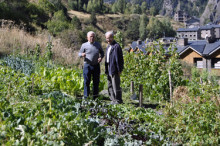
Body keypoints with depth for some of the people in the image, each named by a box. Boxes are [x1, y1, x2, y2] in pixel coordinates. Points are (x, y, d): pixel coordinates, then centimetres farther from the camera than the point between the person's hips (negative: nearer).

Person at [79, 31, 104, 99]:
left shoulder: (98, 44, 10)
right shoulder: (84, 45, 2)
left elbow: (102, 52, 20)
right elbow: (79, 53, 5)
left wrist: (101, 57, -1)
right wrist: (82, 55, -19)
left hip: (96, 66, 3)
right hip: (87, 65, -3)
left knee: (96, 82, 7)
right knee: (87, 82, -1)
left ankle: (95, 97, 16)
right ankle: (86, 97, 5)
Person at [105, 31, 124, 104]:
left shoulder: (116, 46, -13)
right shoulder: (108, 46, 16)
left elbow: (119, 59, -16)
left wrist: (119, 70, -18)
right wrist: (106, 69, 16)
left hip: (114, 70, -10)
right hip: (109, 69, 10)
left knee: (116, 86, -3)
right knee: (110, 86, 15)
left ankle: (118, 100, 7)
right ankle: (113, 99, 24)